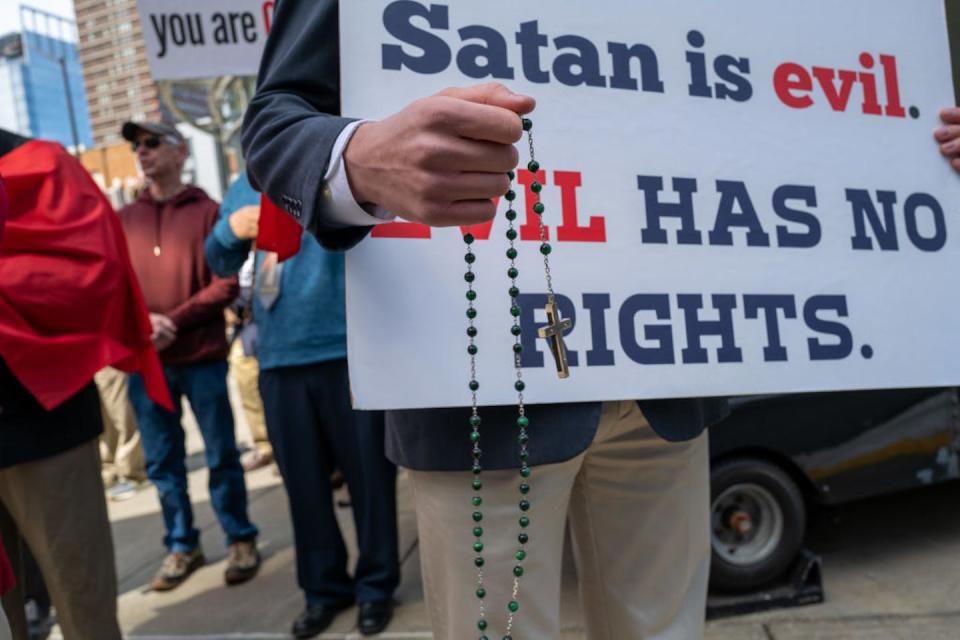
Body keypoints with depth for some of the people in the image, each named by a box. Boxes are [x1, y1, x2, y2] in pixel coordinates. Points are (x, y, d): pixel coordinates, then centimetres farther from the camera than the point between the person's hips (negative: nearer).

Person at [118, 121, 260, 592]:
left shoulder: (208, 211, 1)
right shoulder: (123, 219, 11)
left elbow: (227, 283, -5)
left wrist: (175, 321, -15)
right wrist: (142, 321, -11)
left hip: (202, 356, -3)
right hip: (144, 360, 4)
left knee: (221, 456, 5)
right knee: (162, 462, 10)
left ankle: (240, 540, 21)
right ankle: (182, 546, 26)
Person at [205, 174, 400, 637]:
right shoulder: (245, 187, 16)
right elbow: (221, 265, 21)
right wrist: (231, 228, 1)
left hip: (348, 349, -4)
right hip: (278, 358, 5)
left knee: (367, 473, 6)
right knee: (303, 481, 14)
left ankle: (375, 586, 25)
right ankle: (323, 588, 32)